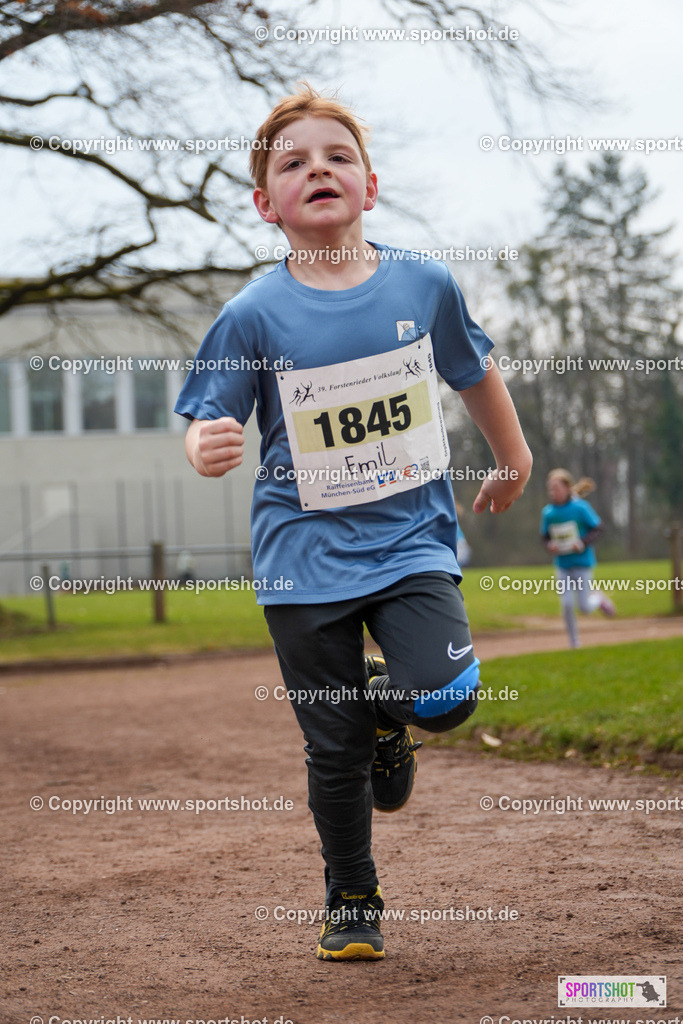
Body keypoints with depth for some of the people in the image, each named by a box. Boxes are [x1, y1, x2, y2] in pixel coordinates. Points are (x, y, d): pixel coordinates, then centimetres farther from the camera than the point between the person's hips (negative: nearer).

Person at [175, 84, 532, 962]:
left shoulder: (424, 284, -2)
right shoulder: (254, 314, -8)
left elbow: (474, 372, 16)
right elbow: (210, 425, -5)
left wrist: (513, 461, 28)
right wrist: (206, 449, -29)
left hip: (412, 537, 1)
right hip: (306, 558, -1)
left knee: (445, 696, -21)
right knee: (334, 752, 5)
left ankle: (387, 712, 16)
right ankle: (351, 906, 29)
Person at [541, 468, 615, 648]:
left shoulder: (580, 507, -14)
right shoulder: (548, 512, -2)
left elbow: (597, 528, -7)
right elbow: (545, 536, 11)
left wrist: (583, 543, -21)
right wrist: (550, 545, -11)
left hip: (582, 562, -3)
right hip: (562, 565, 3)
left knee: (585, 608, -3)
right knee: (566, 605, -4)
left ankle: (598, 598, 32)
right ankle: (574, 643, 12)